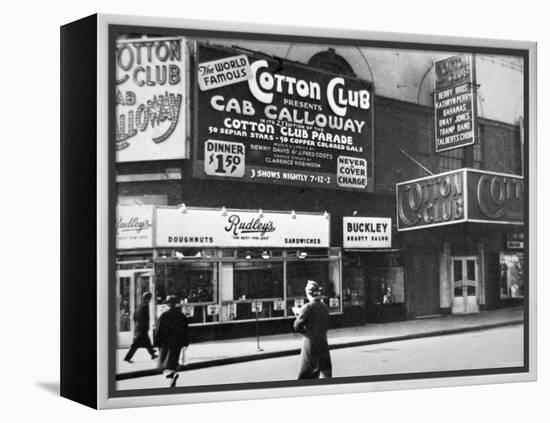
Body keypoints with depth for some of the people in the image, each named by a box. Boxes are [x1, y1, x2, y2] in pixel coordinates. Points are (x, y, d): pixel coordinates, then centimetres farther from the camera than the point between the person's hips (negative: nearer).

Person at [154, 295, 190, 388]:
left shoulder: (164, 315, -8)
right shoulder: (182, 315, 4)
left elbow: (159, 330, -6)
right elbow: (185, 330, 6)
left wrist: (157, 343, 1)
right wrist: (185, 343, 11)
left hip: (166, 342, -4)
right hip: (177, 342, 4)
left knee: (165, 361, -1)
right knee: (174, 360, 16)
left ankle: (173, 373, -28)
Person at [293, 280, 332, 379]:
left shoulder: (307, 308, -15)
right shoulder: (325, 307, 3)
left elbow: (297, 327, -11)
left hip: (310, 345, -5)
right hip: (323, 344, 5)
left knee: (305, 375, 5)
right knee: (325, 372, 9)